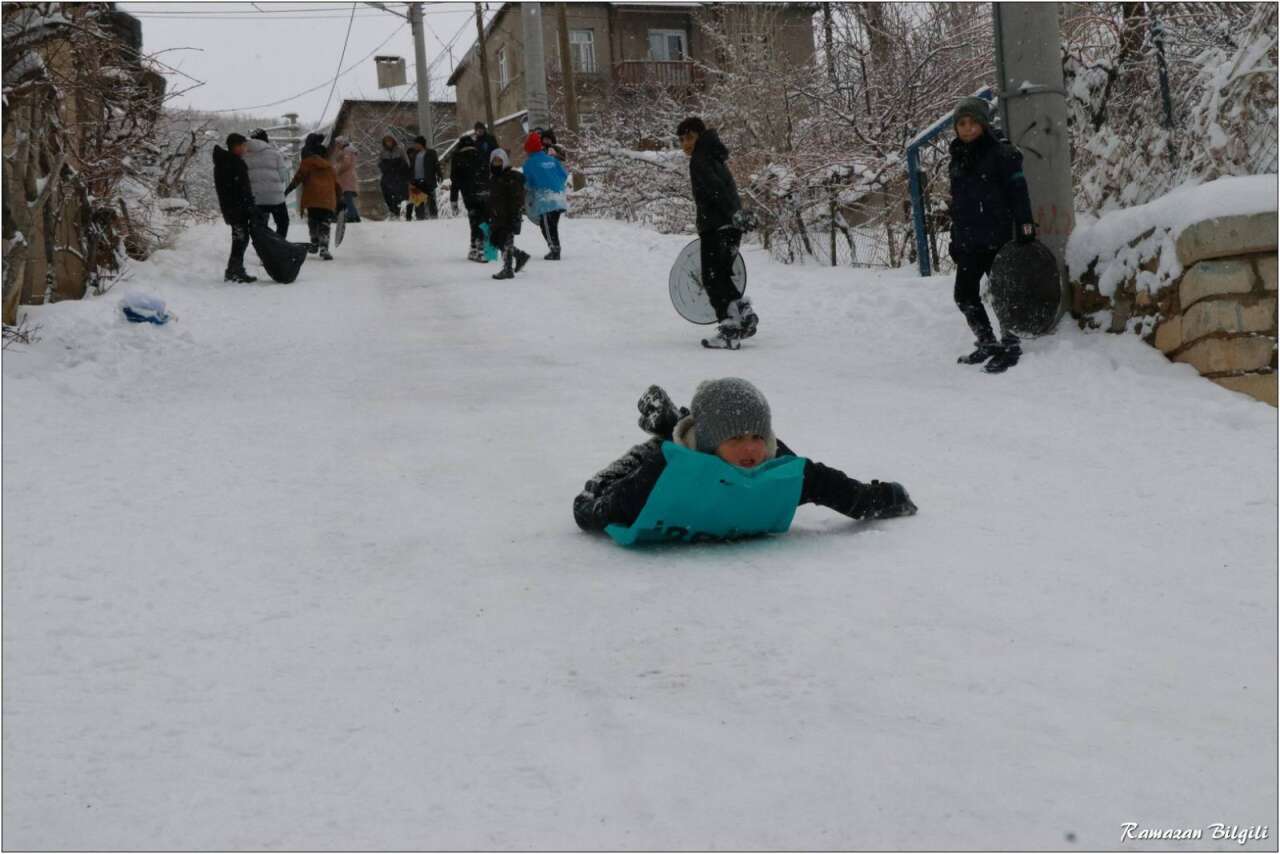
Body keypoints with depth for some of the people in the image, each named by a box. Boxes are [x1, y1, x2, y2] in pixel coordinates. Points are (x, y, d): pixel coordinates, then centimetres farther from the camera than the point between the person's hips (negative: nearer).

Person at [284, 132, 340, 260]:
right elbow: (336, 183, 19)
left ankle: (315, 244, 23)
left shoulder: (307, 162, 7)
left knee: (313, 222, 17)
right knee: (325, 224, 0)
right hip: (328, 200, 2)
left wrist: (288, 189, 0)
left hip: (312, 198, -2)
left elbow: (298, 177, -3)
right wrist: (340, 200, 21)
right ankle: (324, 248, -16)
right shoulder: (329, 165, 21)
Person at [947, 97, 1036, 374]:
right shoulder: (958, 157, 13)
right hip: (968, 242, 7)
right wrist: (955, 240, 19)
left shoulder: (1001, 153, -8)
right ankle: (987, 343, 25)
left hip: (996, 238, -7)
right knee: (965, 295, 10)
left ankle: (1010, 346, 12)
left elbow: (1018, 193, -12)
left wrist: (1025, 228, -19)